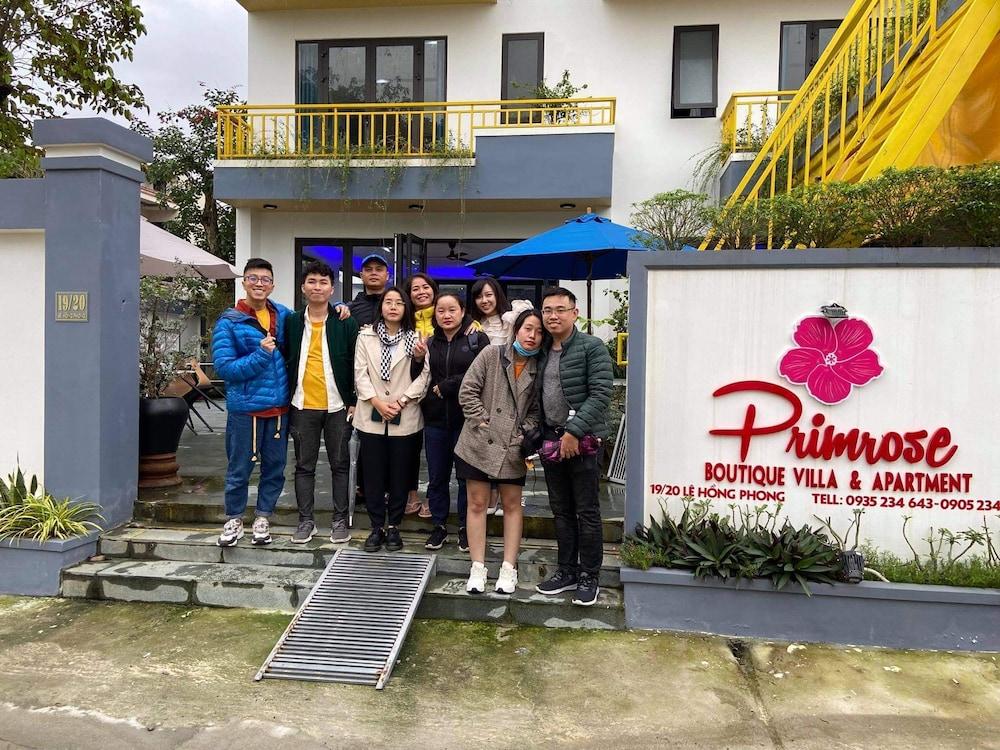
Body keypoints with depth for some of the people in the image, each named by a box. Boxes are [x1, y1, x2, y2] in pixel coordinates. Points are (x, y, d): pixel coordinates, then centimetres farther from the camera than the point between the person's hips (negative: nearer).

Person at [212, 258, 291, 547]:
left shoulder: (282, 315, 5)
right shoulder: (229, 322, -7)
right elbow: (223, 367, -12)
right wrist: (261, 355, -22)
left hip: (279, 405, 4)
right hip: (245, 407, -3)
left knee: (274, 466, 12)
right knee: (239, 468, 8)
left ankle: (263, 517, 28)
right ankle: (234, 520, 26)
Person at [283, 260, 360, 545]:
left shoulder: (346, 323, -2)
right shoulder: (291, 322, 5)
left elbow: (355, 365, 0)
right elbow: (285, 361, 9)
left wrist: (354, 402, -4)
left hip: (337, 406, -2)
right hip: (302, 406, 2)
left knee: (340, 465, 7)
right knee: (304, 465, 10)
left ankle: (340, 520, 18)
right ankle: (306, 520, 22)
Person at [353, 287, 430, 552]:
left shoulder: (415, 338, 3)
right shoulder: (366, 335, 6)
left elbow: (424, 374, -4)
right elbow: (360, 373, 0)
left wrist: (401, 401, -13)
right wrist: (377, 402, -11)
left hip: (404, 418, 0)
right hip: (371, 416, 1)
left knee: (400, 474, 6)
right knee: (373, 473, 5)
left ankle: (393, 526, 19)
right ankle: (377, 527, 18)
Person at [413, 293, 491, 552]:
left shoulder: (478, 339, -1)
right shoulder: (429, 343, 12)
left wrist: (445, 387, -11)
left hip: (466, 418, -3)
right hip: (435, 420, 4)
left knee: (467, 476, 7)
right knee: (437, 477, 10)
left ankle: (465, 528, 21)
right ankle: (439, 526, 25)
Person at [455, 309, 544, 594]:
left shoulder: (539, 369, 4)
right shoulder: (492, 354, -2)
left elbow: (536, 409, 8)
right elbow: (468, 391, -4)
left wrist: (524, 433, -6)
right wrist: (483, 422, -9)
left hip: (513, 447, 2)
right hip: (480, 442, -2)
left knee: (512, 505, 9)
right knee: (477, 503, 4)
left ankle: (509, 568, 20)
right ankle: (478, 568, 15)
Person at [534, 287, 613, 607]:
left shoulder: (592, 347, -7)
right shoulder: (543, 352, 13)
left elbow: (601, 394, -14)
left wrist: (574, 432, -18)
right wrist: (537, 436, 8)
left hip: (581, 440, -6)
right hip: (550, 439, 6)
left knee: (587, 512, 2)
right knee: (561, 510, 14)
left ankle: (589, 578, 14)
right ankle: (567, 571, 26)